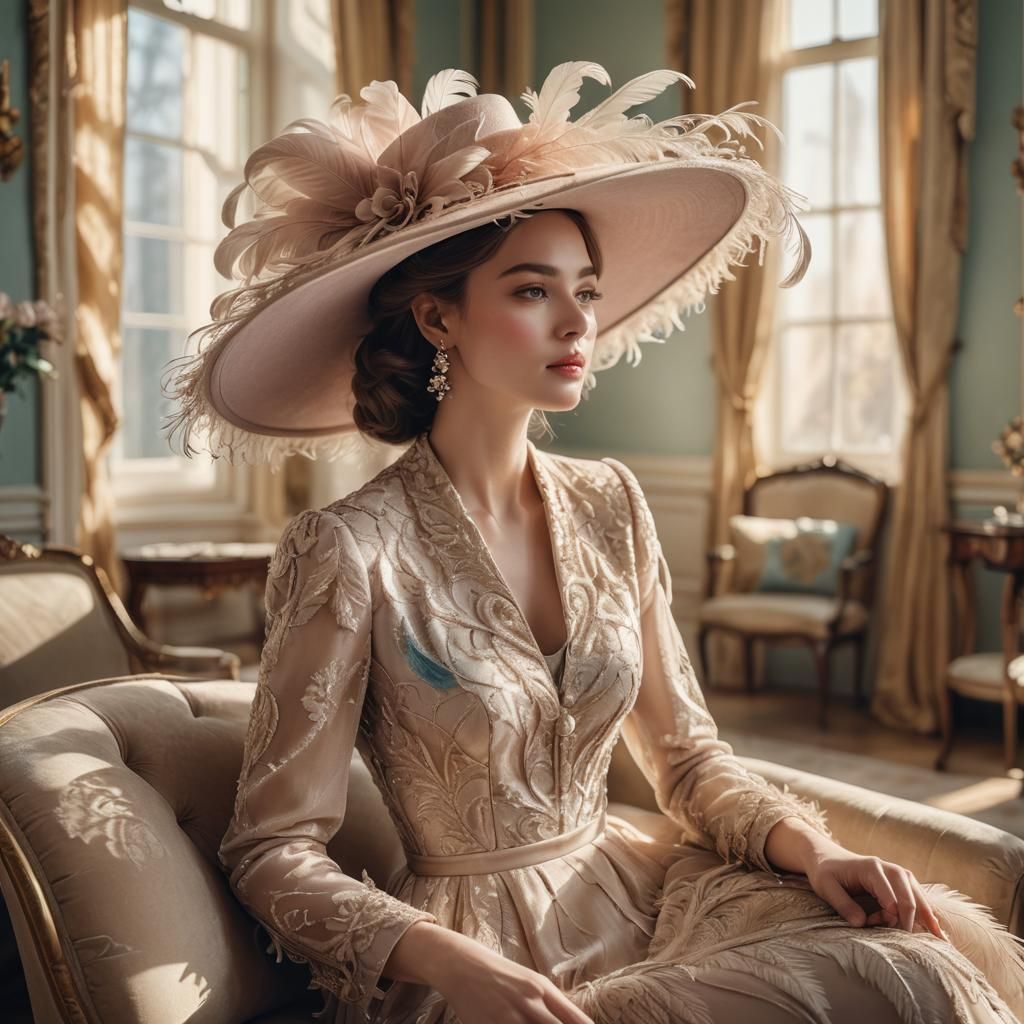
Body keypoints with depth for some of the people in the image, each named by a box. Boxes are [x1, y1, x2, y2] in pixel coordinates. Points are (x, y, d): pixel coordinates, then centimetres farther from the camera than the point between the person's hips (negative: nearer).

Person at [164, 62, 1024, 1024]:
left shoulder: (610, 506, 2)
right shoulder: (349, 550, -15)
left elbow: (687, 756, 8)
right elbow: (273, 852, -12)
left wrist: (808, 846, -10)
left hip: (635, 893, 6)